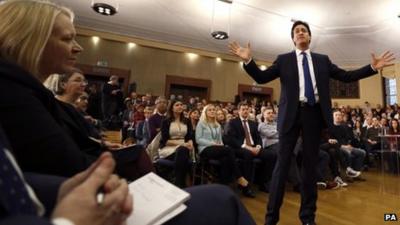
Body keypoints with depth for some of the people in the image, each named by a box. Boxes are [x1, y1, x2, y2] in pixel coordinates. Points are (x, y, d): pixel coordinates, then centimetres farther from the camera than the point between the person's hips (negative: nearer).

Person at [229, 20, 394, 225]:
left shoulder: (322, 60, 17)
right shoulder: (283, 60, 10)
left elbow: (347, 76, 16)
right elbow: (261, 78, 0)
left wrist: (373, 68, 6)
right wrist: (248, 60, -14)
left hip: (314, 114, 3)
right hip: (292, 113, -2)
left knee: (310, 163, 8)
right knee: (283, 163, -2)